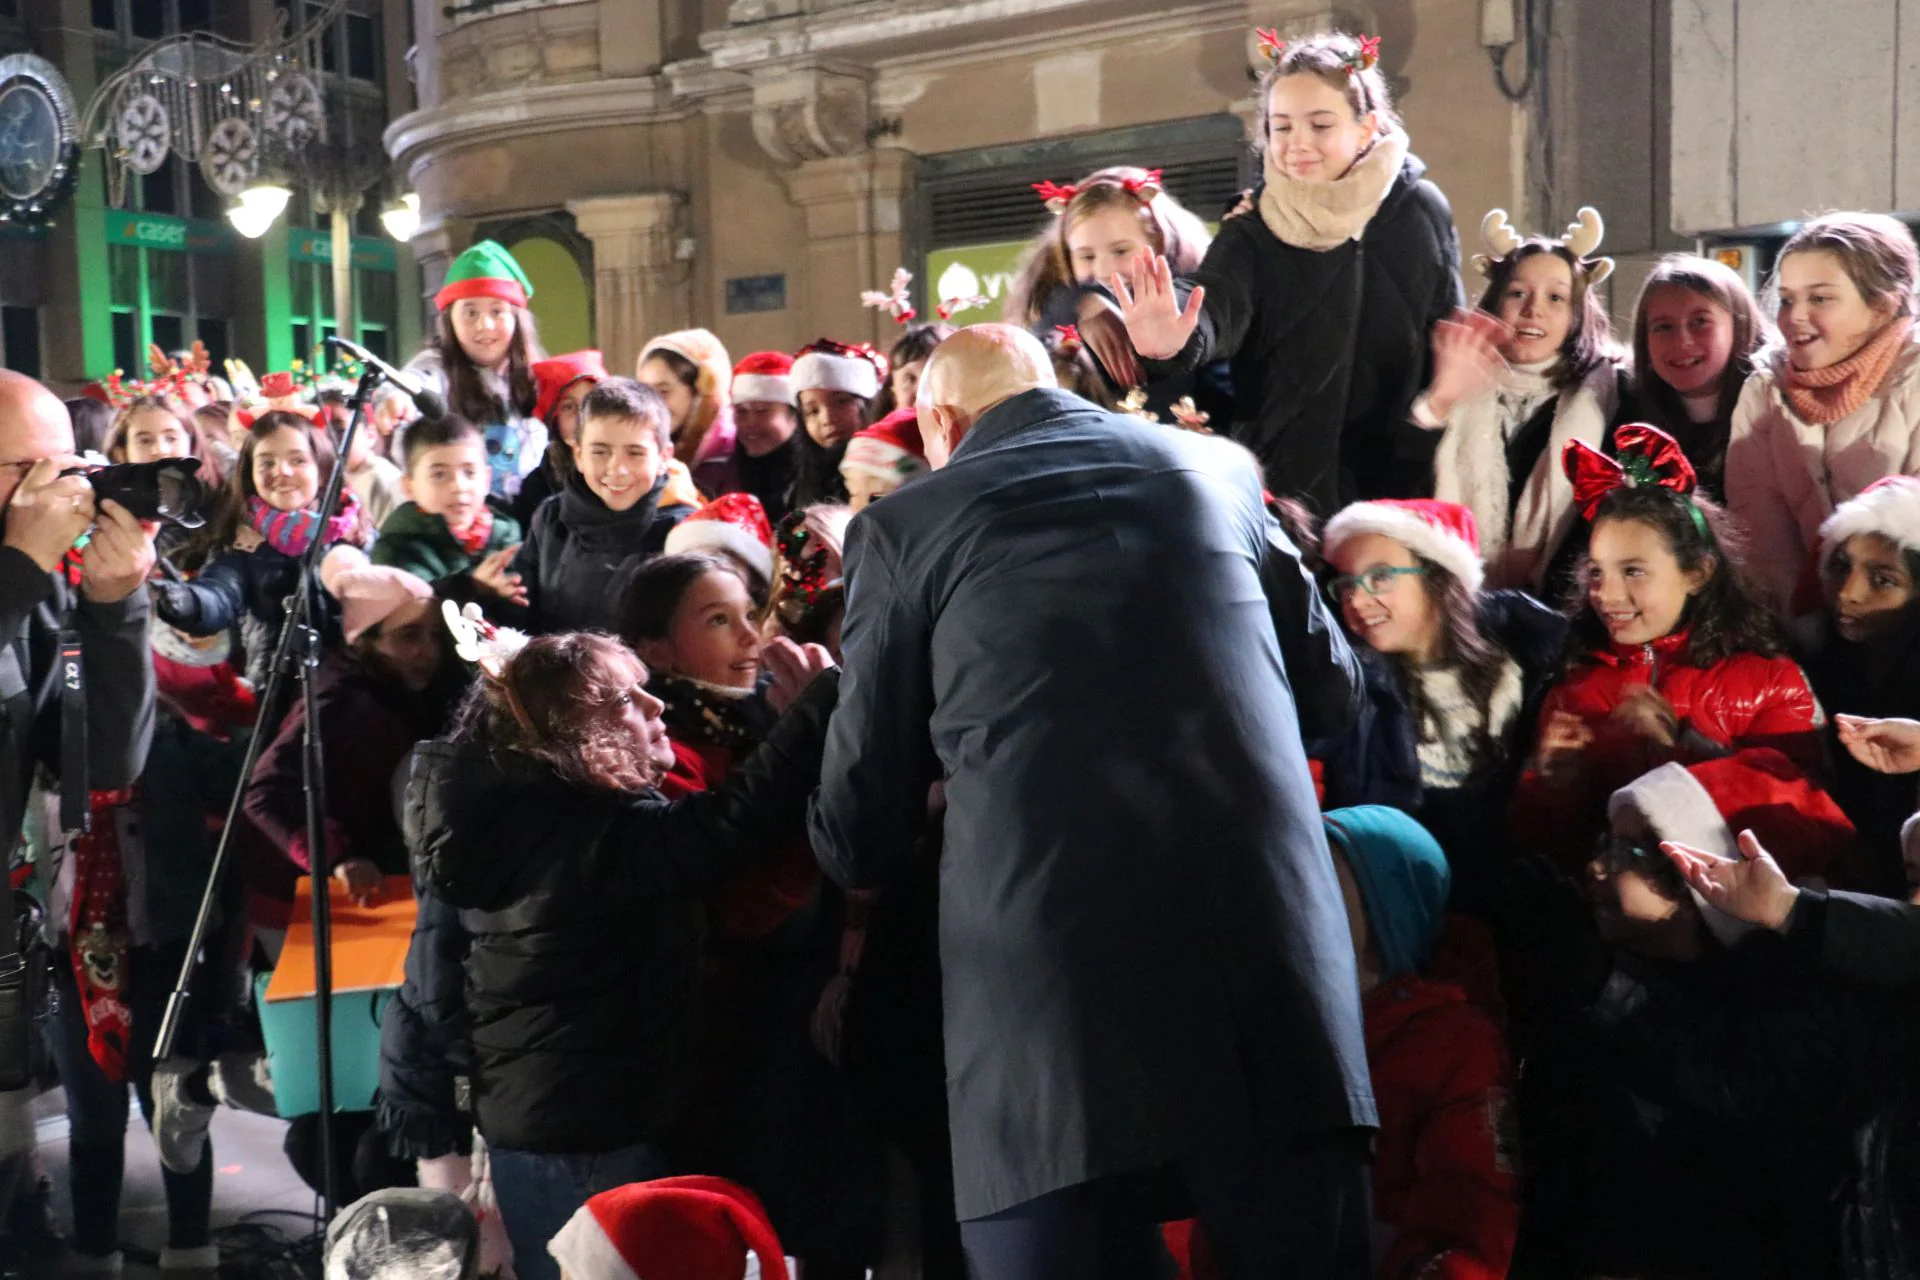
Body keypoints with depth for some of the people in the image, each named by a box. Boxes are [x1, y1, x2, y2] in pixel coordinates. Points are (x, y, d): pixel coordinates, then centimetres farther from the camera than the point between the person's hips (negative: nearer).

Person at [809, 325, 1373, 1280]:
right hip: (1272, 954, 3)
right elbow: (1331, 686, 24)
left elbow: (856, 838, 9)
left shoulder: (904, 525, 6)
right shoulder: (1217, 469, 15)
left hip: (1046, 984, -3)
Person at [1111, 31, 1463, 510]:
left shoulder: (1420, 211, -3)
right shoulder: (1252, 231, -7)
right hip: (1288, 480, 0)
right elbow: (1218, 305, -27)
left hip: (1399, 479, 1)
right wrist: (1174, 341, -48)